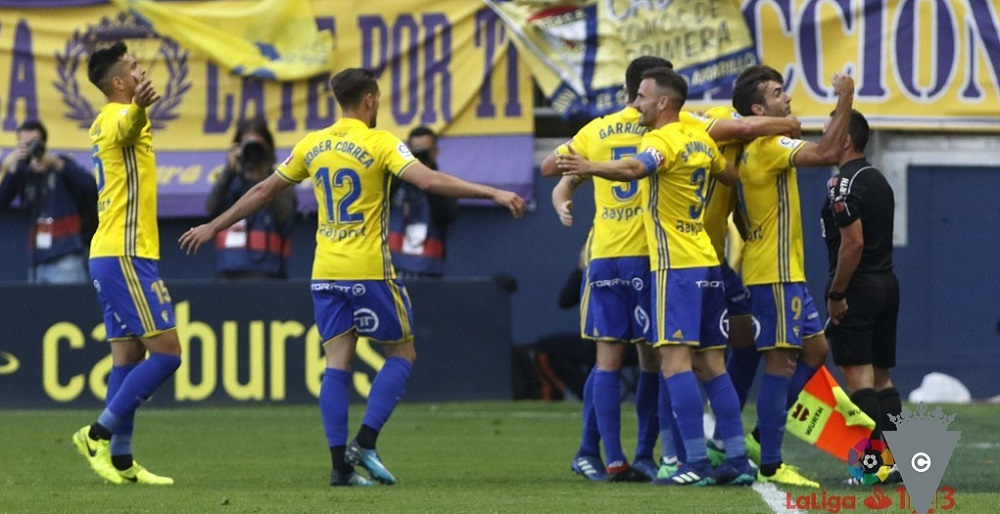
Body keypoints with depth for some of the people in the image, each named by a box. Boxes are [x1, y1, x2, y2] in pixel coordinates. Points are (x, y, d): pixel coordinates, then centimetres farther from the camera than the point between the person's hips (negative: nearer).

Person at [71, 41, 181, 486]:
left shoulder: (108, 121, 16)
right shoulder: (116, 117, -14)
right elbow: (128, 125, -41)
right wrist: (140, 106, -63)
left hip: (110, 256, 10)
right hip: (126, 256, -10)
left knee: (128, 356, 9)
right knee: (166, 352, -10)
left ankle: (120, 459, 7)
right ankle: (99, 433, -11)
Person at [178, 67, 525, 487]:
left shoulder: (312, 146, 8)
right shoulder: (379, 144, -8)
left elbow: (263, 191, 15)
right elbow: (428, 180, -21)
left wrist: (213, 227, 26)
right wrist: (492, 193, -20)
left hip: (326, 273, 5)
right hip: (369, 271, -5)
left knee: (337, 365, 5)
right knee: (401, 354, 9)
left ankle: (341, 463, -2)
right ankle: (365, 443, -6)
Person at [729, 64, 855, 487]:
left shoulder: (750, 150, 14)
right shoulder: (767, 147, -17)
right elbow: (827, 153, -28)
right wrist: (845, 101, -23)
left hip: (786, 272, 10)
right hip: (774, 274, -10)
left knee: (814, 350, 15)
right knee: (782, 361, -8)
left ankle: (761, 437, 17)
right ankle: (770, 465, -6)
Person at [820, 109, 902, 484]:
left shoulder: (844, 184, -13)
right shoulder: (880, 180, 16)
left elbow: (853, 243, -20)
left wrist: (836, 294, -16)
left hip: (857, 286, -9)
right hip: (887, 283, 9)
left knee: (858, 376, -9)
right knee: (881, 376, 11)